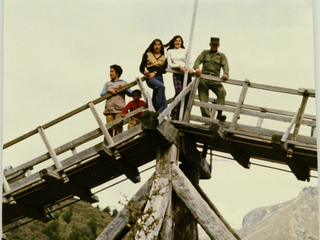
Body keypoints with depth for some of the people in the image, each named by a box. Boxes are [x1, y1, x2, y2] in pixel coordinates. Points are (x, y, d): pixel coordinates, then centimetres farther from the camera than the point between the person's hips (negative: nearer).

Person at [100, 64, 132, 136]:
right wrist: (109, 90, -5)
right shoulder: (107, 84, 25)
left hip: (119, 108, -2)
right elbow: (102, 94, 12)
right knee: (110, 128, -10)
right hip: (109, 108, 2)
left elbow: (130, 94, 8)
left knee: (118, 127, -13)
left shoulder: (123, 82, 19)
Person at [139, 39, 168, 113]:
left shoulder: (164, 58, 18)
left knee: (155, 98, 0)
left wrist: (155, 72, -12)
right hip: (149, 77, -3)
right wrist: (144, 72, -15)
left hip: (159, 77, 3)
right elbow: (141, 67, 8)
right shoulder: (147, 55, 16)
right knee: (161, 86, -31)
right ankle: (161, 110, -34)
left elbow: (164, 69, 4)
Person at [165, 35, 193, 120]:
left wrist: (190, 68, -9)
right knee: (179, 92, -20)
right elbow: (169, 64, 8)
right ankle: (174, 115, -18)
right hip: (176, 74, -2)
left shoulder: (185, 51, 19)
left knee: (187, 94, -8)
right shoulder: (170, 52, 17)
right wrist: (179, 66, -9)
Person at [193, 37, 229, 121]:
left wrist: (226, 74, -21)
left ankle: (219, 113, -35)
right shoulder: (205, 53, 21)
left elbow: (225, 66, 4)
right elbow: (197, 61, 5)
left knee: (222, 91, -28)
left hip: (215, 80, -1)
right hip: (203, 78, 1)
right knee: (203, 99, -14)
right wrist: (197, 68, -20)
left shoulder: (222, 56, 21)